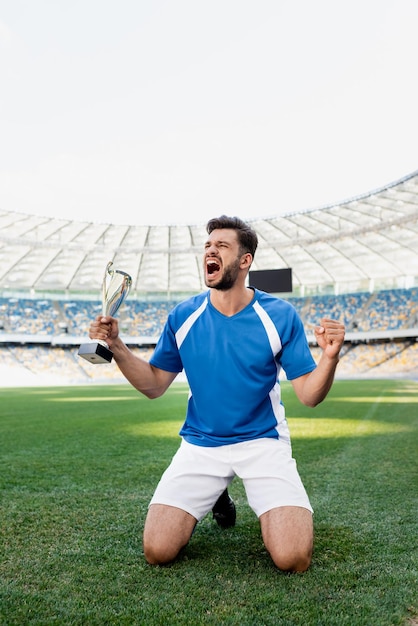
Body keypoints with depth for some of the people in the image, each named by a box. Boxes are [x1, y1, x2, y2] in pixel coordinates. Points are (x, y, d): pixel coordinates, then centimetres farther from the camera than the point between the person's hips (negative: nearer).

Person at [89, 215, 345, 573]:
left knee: (293, 558, -18)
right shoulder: (184, 316, -2)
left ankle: (267, 507, 17)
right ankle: (215, 497, 21)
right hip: (200, 445, 2)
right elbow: (154, 386, 3)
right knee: (158, 551, -9)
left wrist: (330, 357, -27)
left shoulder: (280, 315, -9)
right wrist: (116, 345, -9)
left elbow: (309, 396, -8)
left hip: (263, 442, -2)